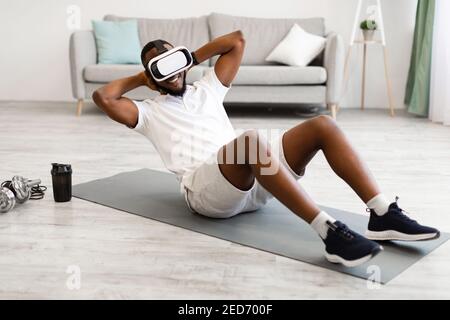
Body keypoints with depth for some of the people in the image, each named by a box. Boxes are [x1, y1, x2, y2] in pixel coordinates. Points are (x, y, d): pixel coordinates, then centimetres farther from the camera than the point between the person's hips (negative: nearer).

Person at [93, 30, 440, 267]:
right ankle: (330, 231, -47)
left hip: (254, 184, 6)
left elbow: (236, 40, 33)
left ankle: (384, 215, -23)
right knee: (251, 138, -39)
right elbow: (103, 97, 2)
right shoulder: (149, 111, 19)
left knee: (322, 125, -13)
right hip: (206, 188, -6)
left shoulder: (206, 89, 31)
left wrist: (191, 57, 31)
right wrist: (137, 79, 18)